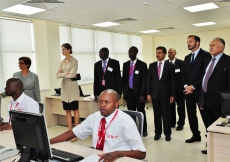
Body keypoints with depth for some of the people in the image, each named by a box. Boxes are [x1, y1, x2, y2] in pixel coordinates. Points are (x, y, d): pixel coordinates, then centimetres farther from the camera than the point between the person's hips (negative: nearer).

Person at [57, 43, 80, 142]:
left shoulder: (74, 61, -6)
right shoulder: (62, 62, 11)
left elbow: (72, 74, -17)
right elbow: (58, 75, 4)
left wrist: (62, 73, -5)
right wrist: (66, 73, -11)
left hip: (72, 87, -6)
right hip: (64, 87, 6)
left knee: (75, 110, 0)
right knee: (67, 111, 9)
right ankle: (70, 131, 17)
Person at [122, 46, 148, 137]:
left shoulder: (142, 64, -5)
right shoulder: (125, 64, 9)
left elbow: (144, 80, -8)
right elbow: (123, 79, 12)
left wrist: (142, 94, -13)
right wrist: (124, 92, 7)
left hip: (138, 92, -4)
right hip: (129, 92, 4)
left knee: (141, 112, 5)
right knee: (131, 112, 9)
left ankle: (143, 130, 19)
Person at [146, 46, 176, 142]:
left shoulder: (170, 66, 1)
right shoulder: (152, 65, 7)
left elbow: (173, 82, 0)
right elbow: (148, 80, 6)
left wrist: (172, 95, -4)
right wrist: (148, 93, -1)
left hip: (165, 94, -2)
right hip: (154, 94, 2)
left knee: (166, 115, 3)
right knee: (157, 115, 9)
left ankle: (167, 133, 17)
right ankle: (158, 132, 22)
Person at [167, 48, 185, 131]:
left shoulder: (181, 63, -4)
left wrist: (184, 86, -11)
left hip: (179, 88, -2)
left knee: (180, 107, 7)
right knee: (170, 106, 10)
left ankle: (180, 123, 20)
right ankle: (172, 122, 24)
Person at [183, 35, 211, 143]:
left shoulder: (205, 55, -6)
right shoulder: (187, 58, 16)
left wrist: (193, 86, -15)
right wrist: (185, 85, -3)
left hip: (200, 90, -6)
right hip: (188, 91, 7)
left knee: (205, 115, 0)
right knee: (191, 114, 10)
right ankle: (196, 135, 22)